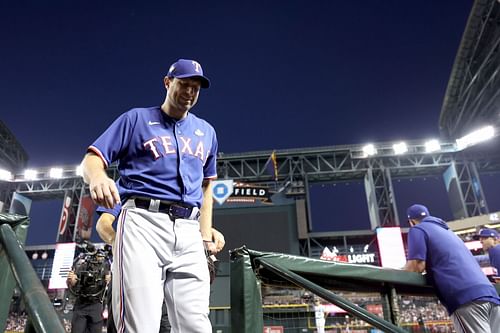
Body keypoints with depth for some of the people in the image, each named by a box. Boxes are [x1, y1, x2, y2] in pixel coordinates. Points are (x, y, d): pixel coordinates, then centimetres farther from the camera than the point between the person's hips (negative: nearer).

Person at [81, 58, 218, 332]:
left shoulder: (207, 132, 23)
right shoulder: (136, 118, 12)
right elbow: (92, 159, 5)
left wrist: (205, 233, 15)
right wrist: (97, 177, -20)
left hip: (189, 231, 4)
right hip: (142, 221, -3)